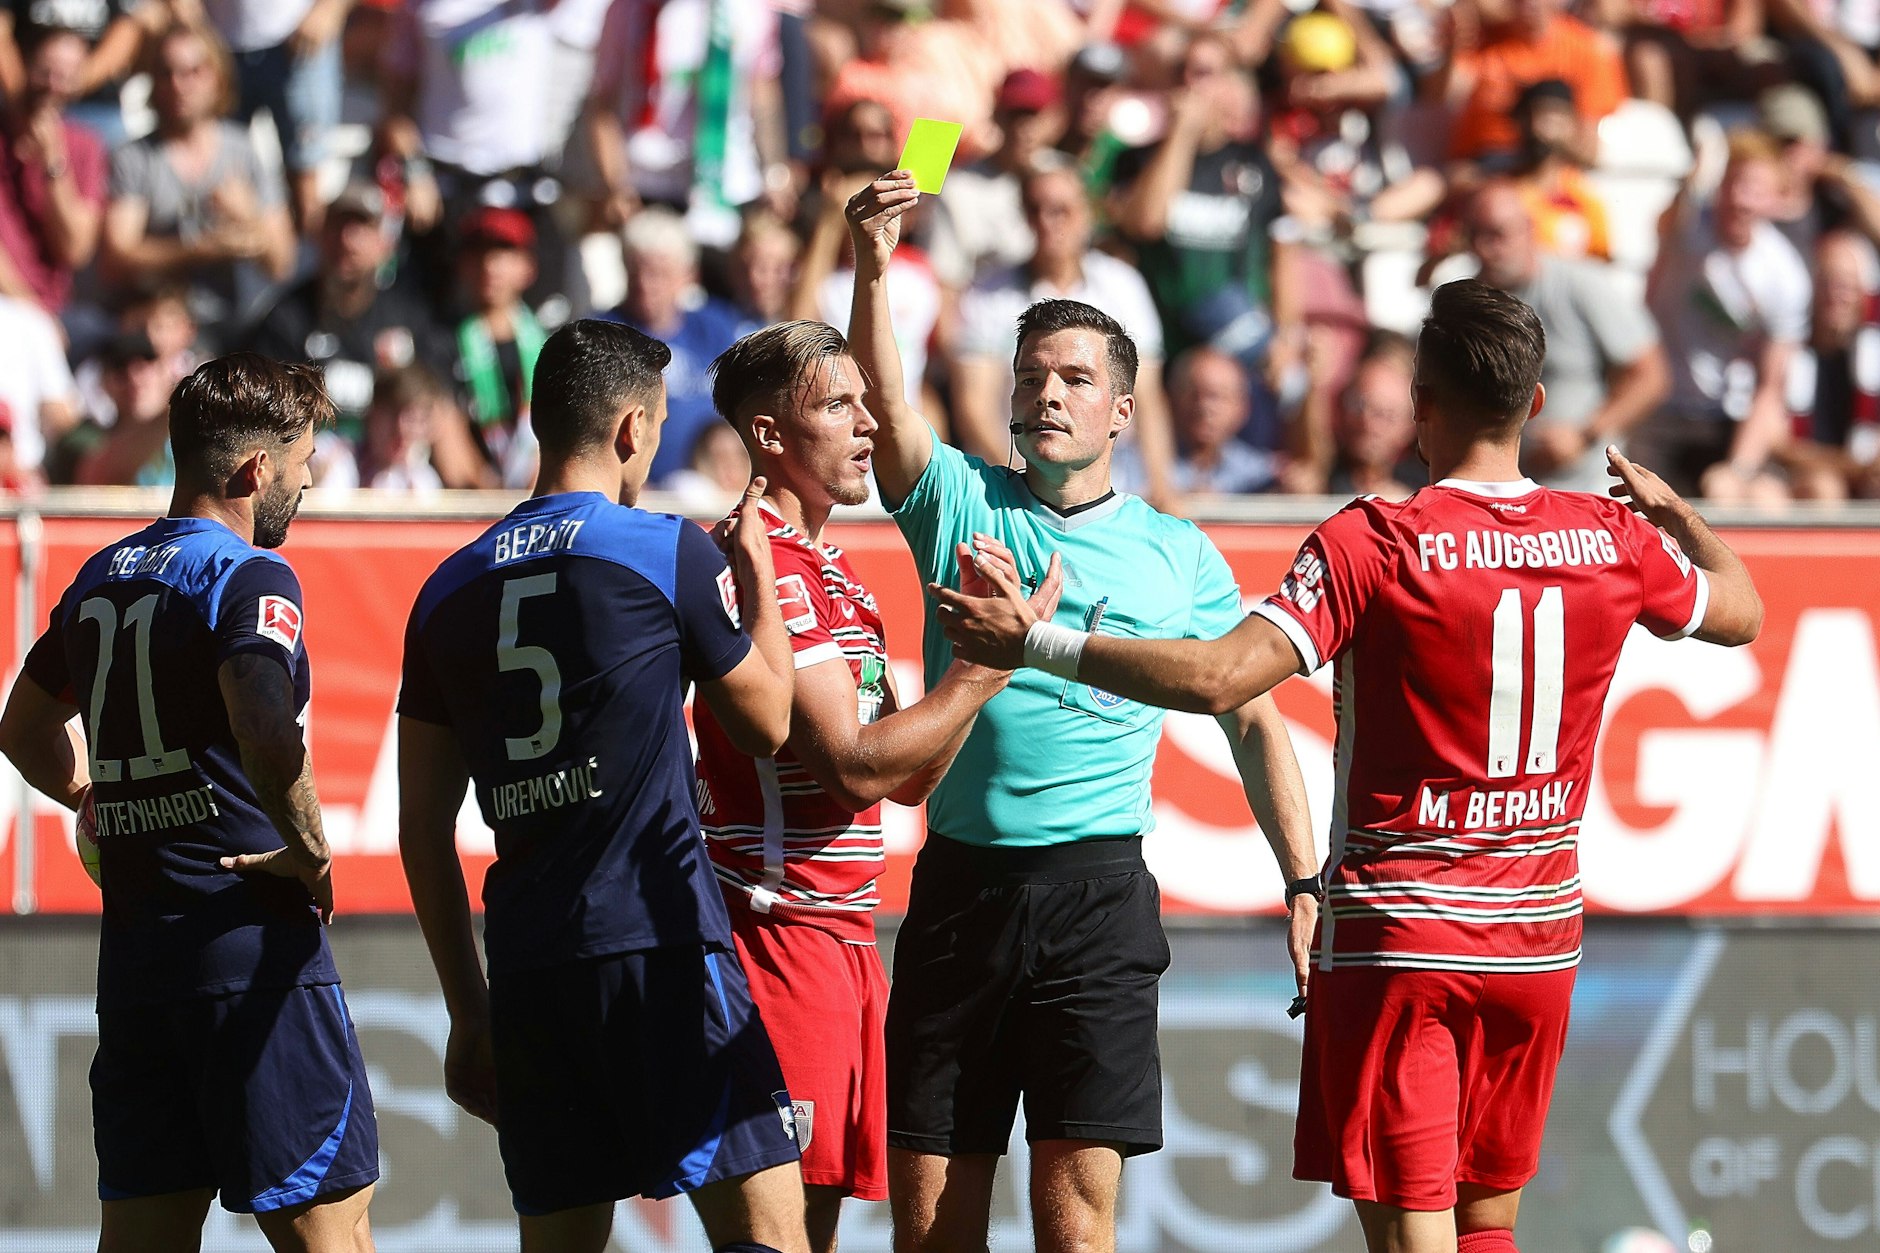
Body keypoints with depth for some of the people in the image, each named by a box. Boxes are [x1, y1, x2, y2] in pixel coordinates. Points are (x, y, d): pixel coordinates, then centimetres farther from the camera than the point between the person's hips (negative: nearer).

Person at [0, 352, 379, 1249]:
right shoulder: (249, 577, -10)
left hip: (131, 941, 7)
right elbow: (266, 735, -27)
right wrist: (310, 855, -15)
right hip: (254, 942, -7)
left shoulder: (101, 578, 15)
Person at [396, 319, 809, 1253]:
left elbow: (423, 833, 14)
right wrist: (756, 571, 25)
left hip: (526, 964, 5)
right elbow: (767, 722, 11)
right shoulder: (670, 552, -2)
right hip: (661, 939, -5)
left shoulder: (451, 590, 13)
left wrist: (468, 1010, 20)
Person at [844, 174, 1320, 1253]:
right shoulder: (963, 505, 10)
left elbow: (1253, 718, 13)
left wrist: (1306, 884, 5)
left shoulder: (1178, 554, 9)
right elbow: (885, 408, -8)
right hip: (959, 882, 2)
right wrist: (874, 271, -25)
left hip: (1097, 891, -2)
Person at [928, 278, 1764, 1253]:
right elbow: (1741, 611, 21)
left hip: (1396, 939, -5)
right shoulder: (1611, 541, 0)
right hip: (1540, 940, 5)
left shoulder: (1372, 544, -14)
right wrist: (1671, 507, 39)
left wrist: (1038, 643, -17)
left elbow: (1219, 677, -24)